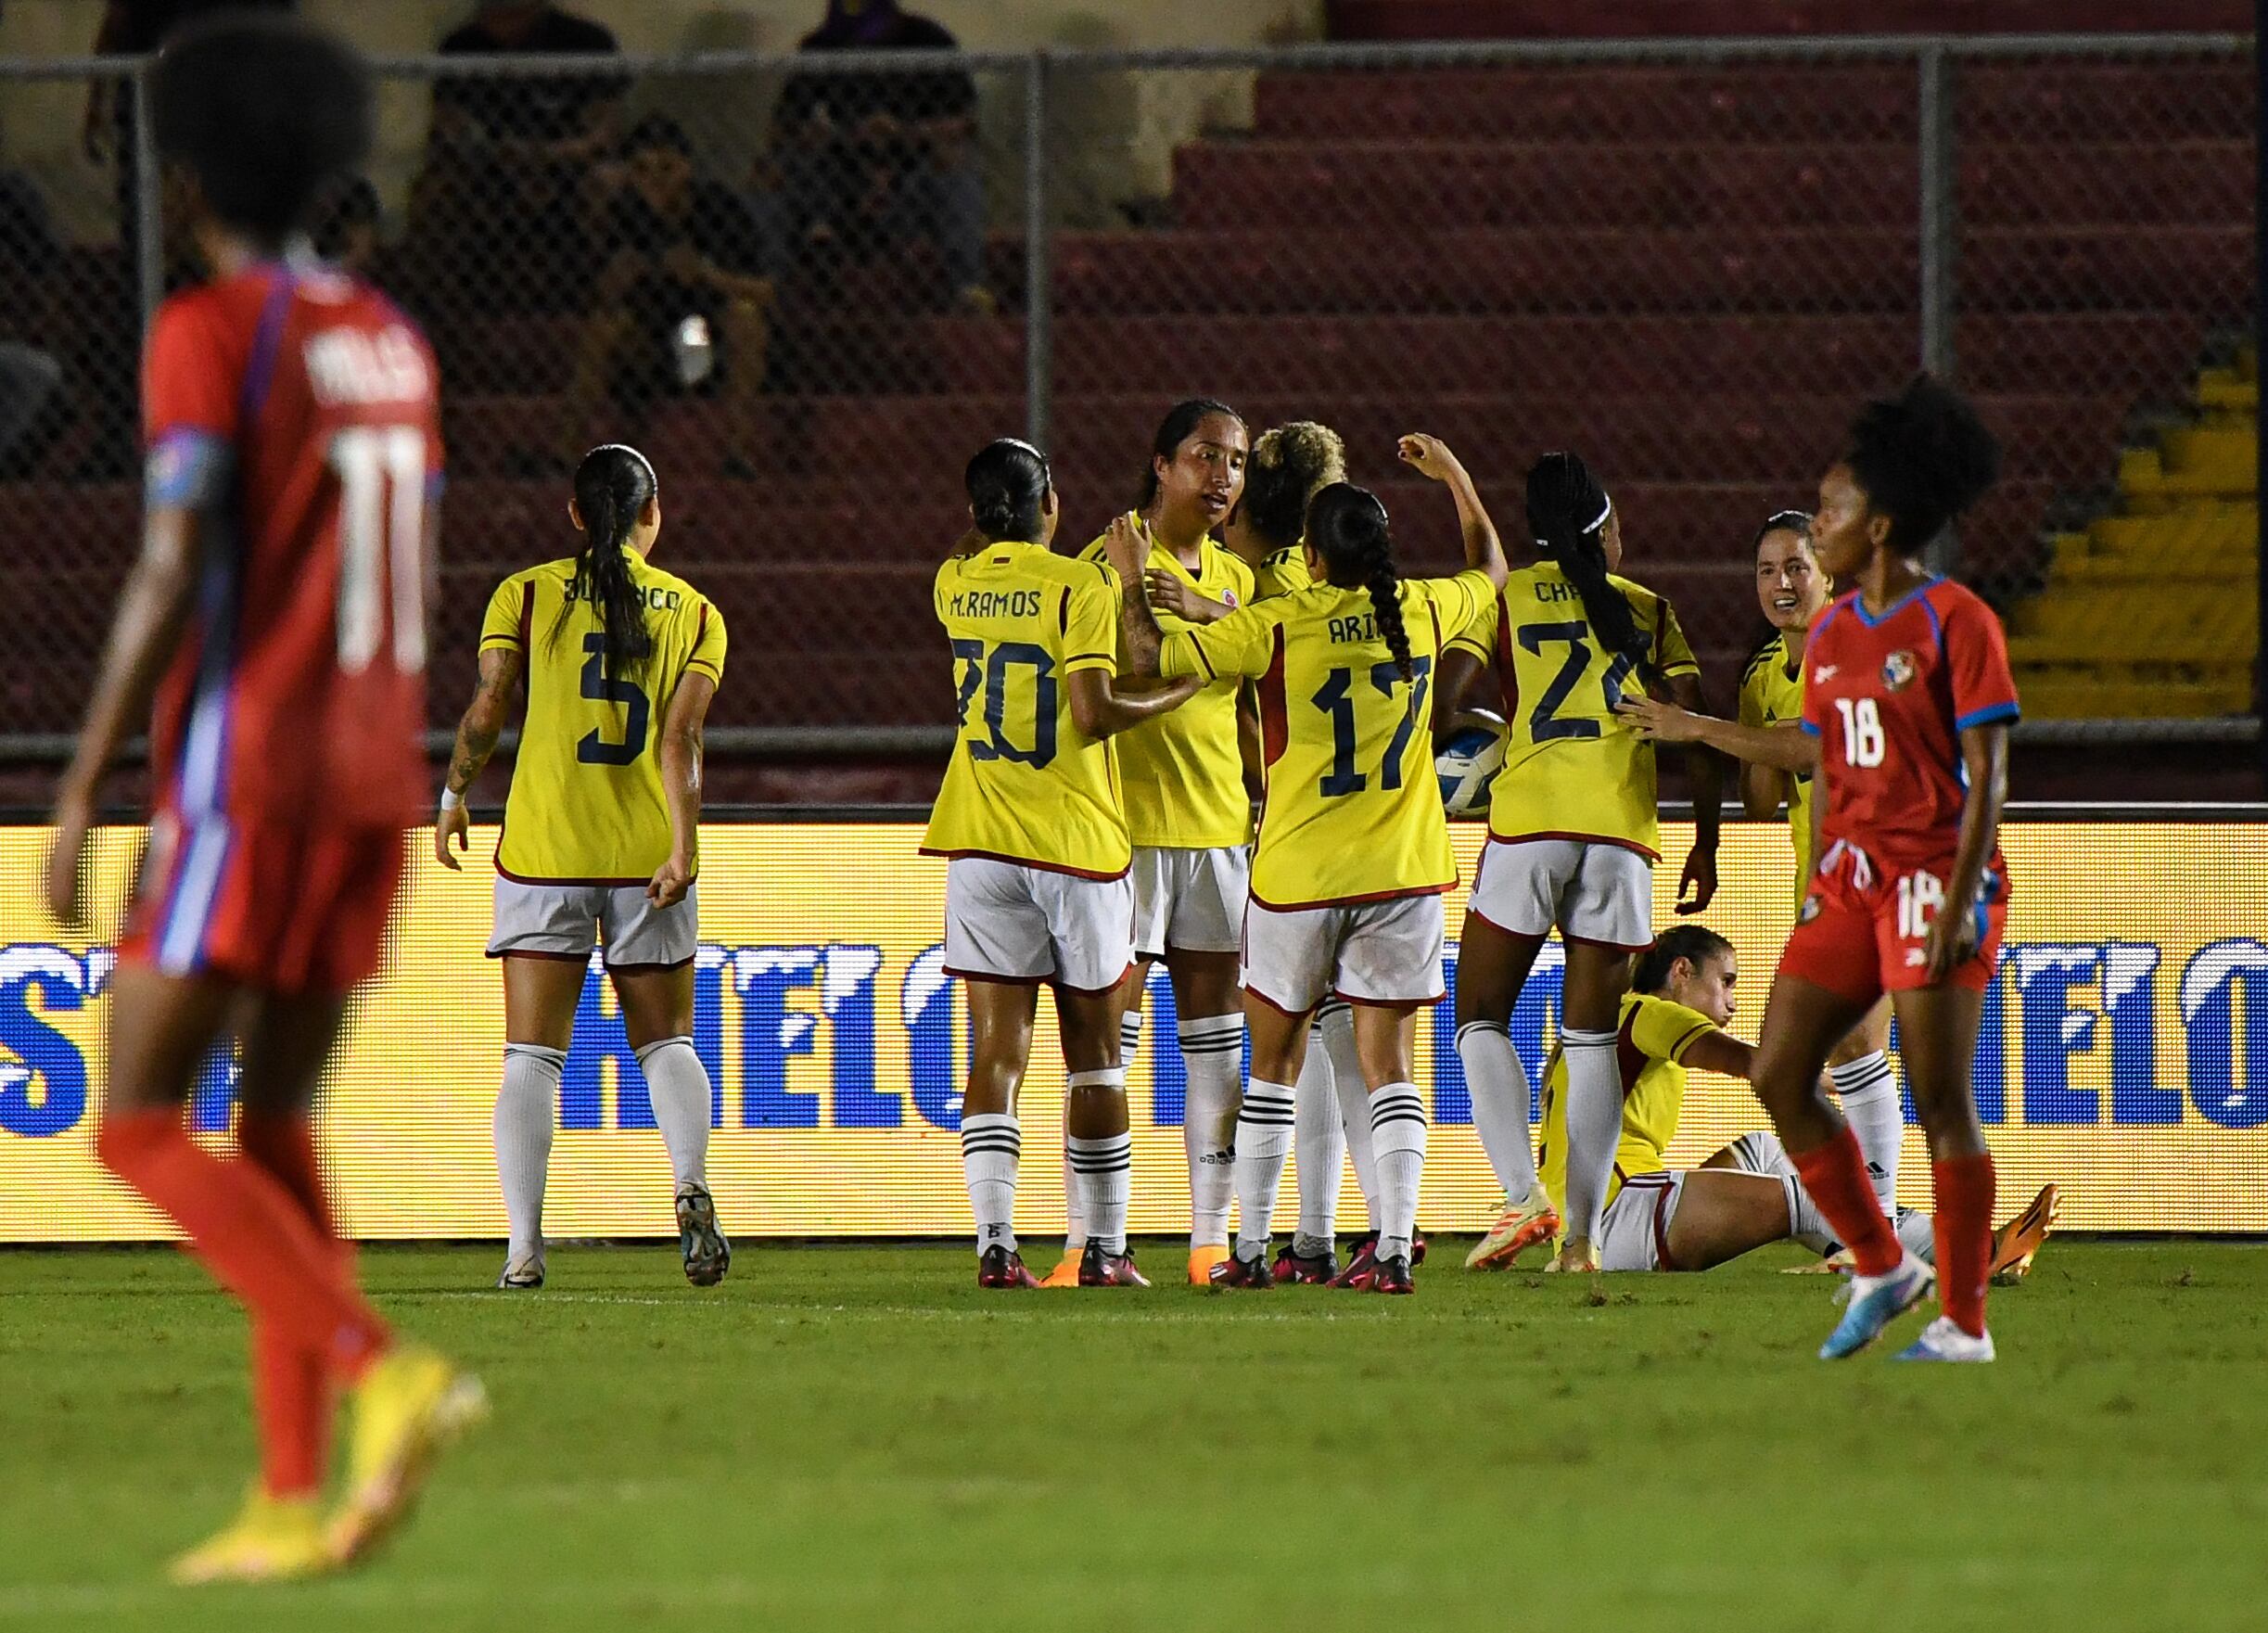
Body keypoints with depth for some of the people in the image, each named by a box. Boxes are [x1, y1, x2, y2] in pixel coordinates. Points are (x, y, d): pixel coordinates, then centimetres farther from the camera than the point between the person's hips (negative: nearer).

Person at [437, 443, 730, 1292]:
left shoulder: (525, 595, 2)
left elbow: (486, 709, -6)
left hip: (543, 848, -1)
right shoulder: (694, 611, 5)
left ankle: (524, 1245, -9)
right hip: (648, 852, 1)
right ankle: (691, 1190, -12)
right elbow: (681, 735, -6)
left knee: (532, 1055, 1)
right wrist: (682, 846, -12)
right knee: (666, 1041, 13)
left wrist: (453, 798, 8)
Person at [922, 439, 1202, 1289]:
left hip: (981, 844, 3)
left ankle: (995, 1242, -13)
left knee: (995, 1051, 0)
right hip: (1076, 839, -3)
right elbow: (1094, 713, -16)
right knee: (1094, 1055, 8)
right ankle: (1103, 1248, 10)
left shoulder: (956, 585, 6)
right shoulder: (1079, 584, -10)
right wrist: (1182, 692, -5)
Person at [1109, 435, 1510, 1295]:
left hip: (1298, 875, -2)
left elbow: (1152, 655, -12)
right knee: (1388, 1064, 2)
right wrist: (1454, 477, 33)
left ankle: (1250, 1249, 14)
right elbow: (1490, 572, 22)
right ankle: (1395, 1248, -9)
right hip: (1402, 870, 2)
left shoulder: (1277, 626, -12)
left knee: (1273, 1064, 11)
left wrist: (1135, 581, 4)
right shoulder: (1423, 612, 0)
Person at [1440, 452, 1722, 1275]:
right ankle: (1583, 1233, 1)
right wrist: (1706, 845, 15)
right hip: (1623, 835, 2)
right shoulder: (1648, 610, 14)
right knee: (1593, 1036, 6)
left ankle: (1524, 1192, -12)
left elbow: (1447, 690, -6)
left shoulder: (1507, 599, 8)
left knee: (1482, 1018, 7)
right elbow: (1698, 731, 8)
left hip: (1529, 825, -2)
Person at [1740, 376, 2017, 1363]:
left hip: (1934, 880, -8)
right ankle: (1882, 1269, 13)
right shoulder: (1831, 635, 13)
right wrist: (1819, 900, 16)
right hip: (1849, 877, 8)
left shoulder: (1957, 623, -9)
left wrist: (1959, 899, -19)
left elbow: (1986, 778, -12)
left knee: (1940, 1097, -7)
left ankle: (1964, 1324, -1)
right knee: (1777, 1075, 0)